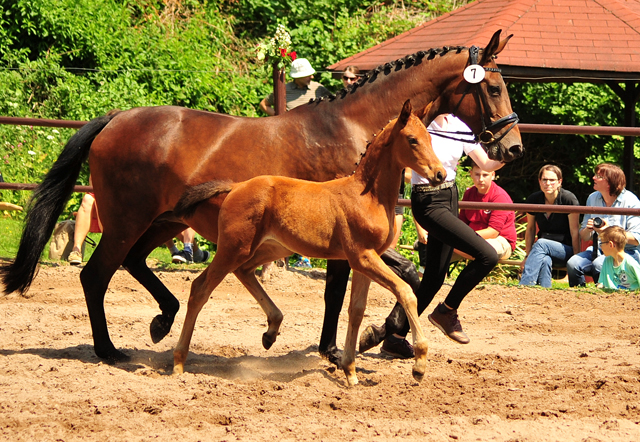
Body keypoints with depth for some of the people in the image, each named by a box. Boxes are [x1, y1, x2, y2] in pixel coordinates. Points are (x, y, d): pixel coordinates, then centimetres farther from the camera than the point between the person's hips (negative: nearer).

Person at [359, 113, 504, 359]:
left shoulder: (458, 127, 4)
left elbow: (486, 164, 7)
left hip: (450, 199, 7)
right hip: (428, 203, -7)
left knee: (435, 276, 9)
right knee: (487, 255, -16)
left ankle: (394, 334, 16)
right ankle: (447, 311, 2)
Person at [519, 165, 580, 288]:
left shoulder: (569, 199, -12)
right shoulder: (533, 199, 1)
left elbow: (574, 233, -11)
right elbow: (530, 229, 11)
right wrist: (527, 256, 7)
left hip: (566, 251, -3)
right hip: (545, 250, 3)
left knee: (541, 244, -34)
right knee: (544, 260, -35)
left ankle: (524, 285, -44)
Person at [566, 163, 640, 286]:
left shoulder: (630, 201, -9)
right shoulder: (592, 199, 9)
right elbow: (584, 237, 13)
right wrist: (588, 230, -11)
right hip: (599, 250, 5)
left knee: (599, 264, -35)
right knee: (572, 263, -23)